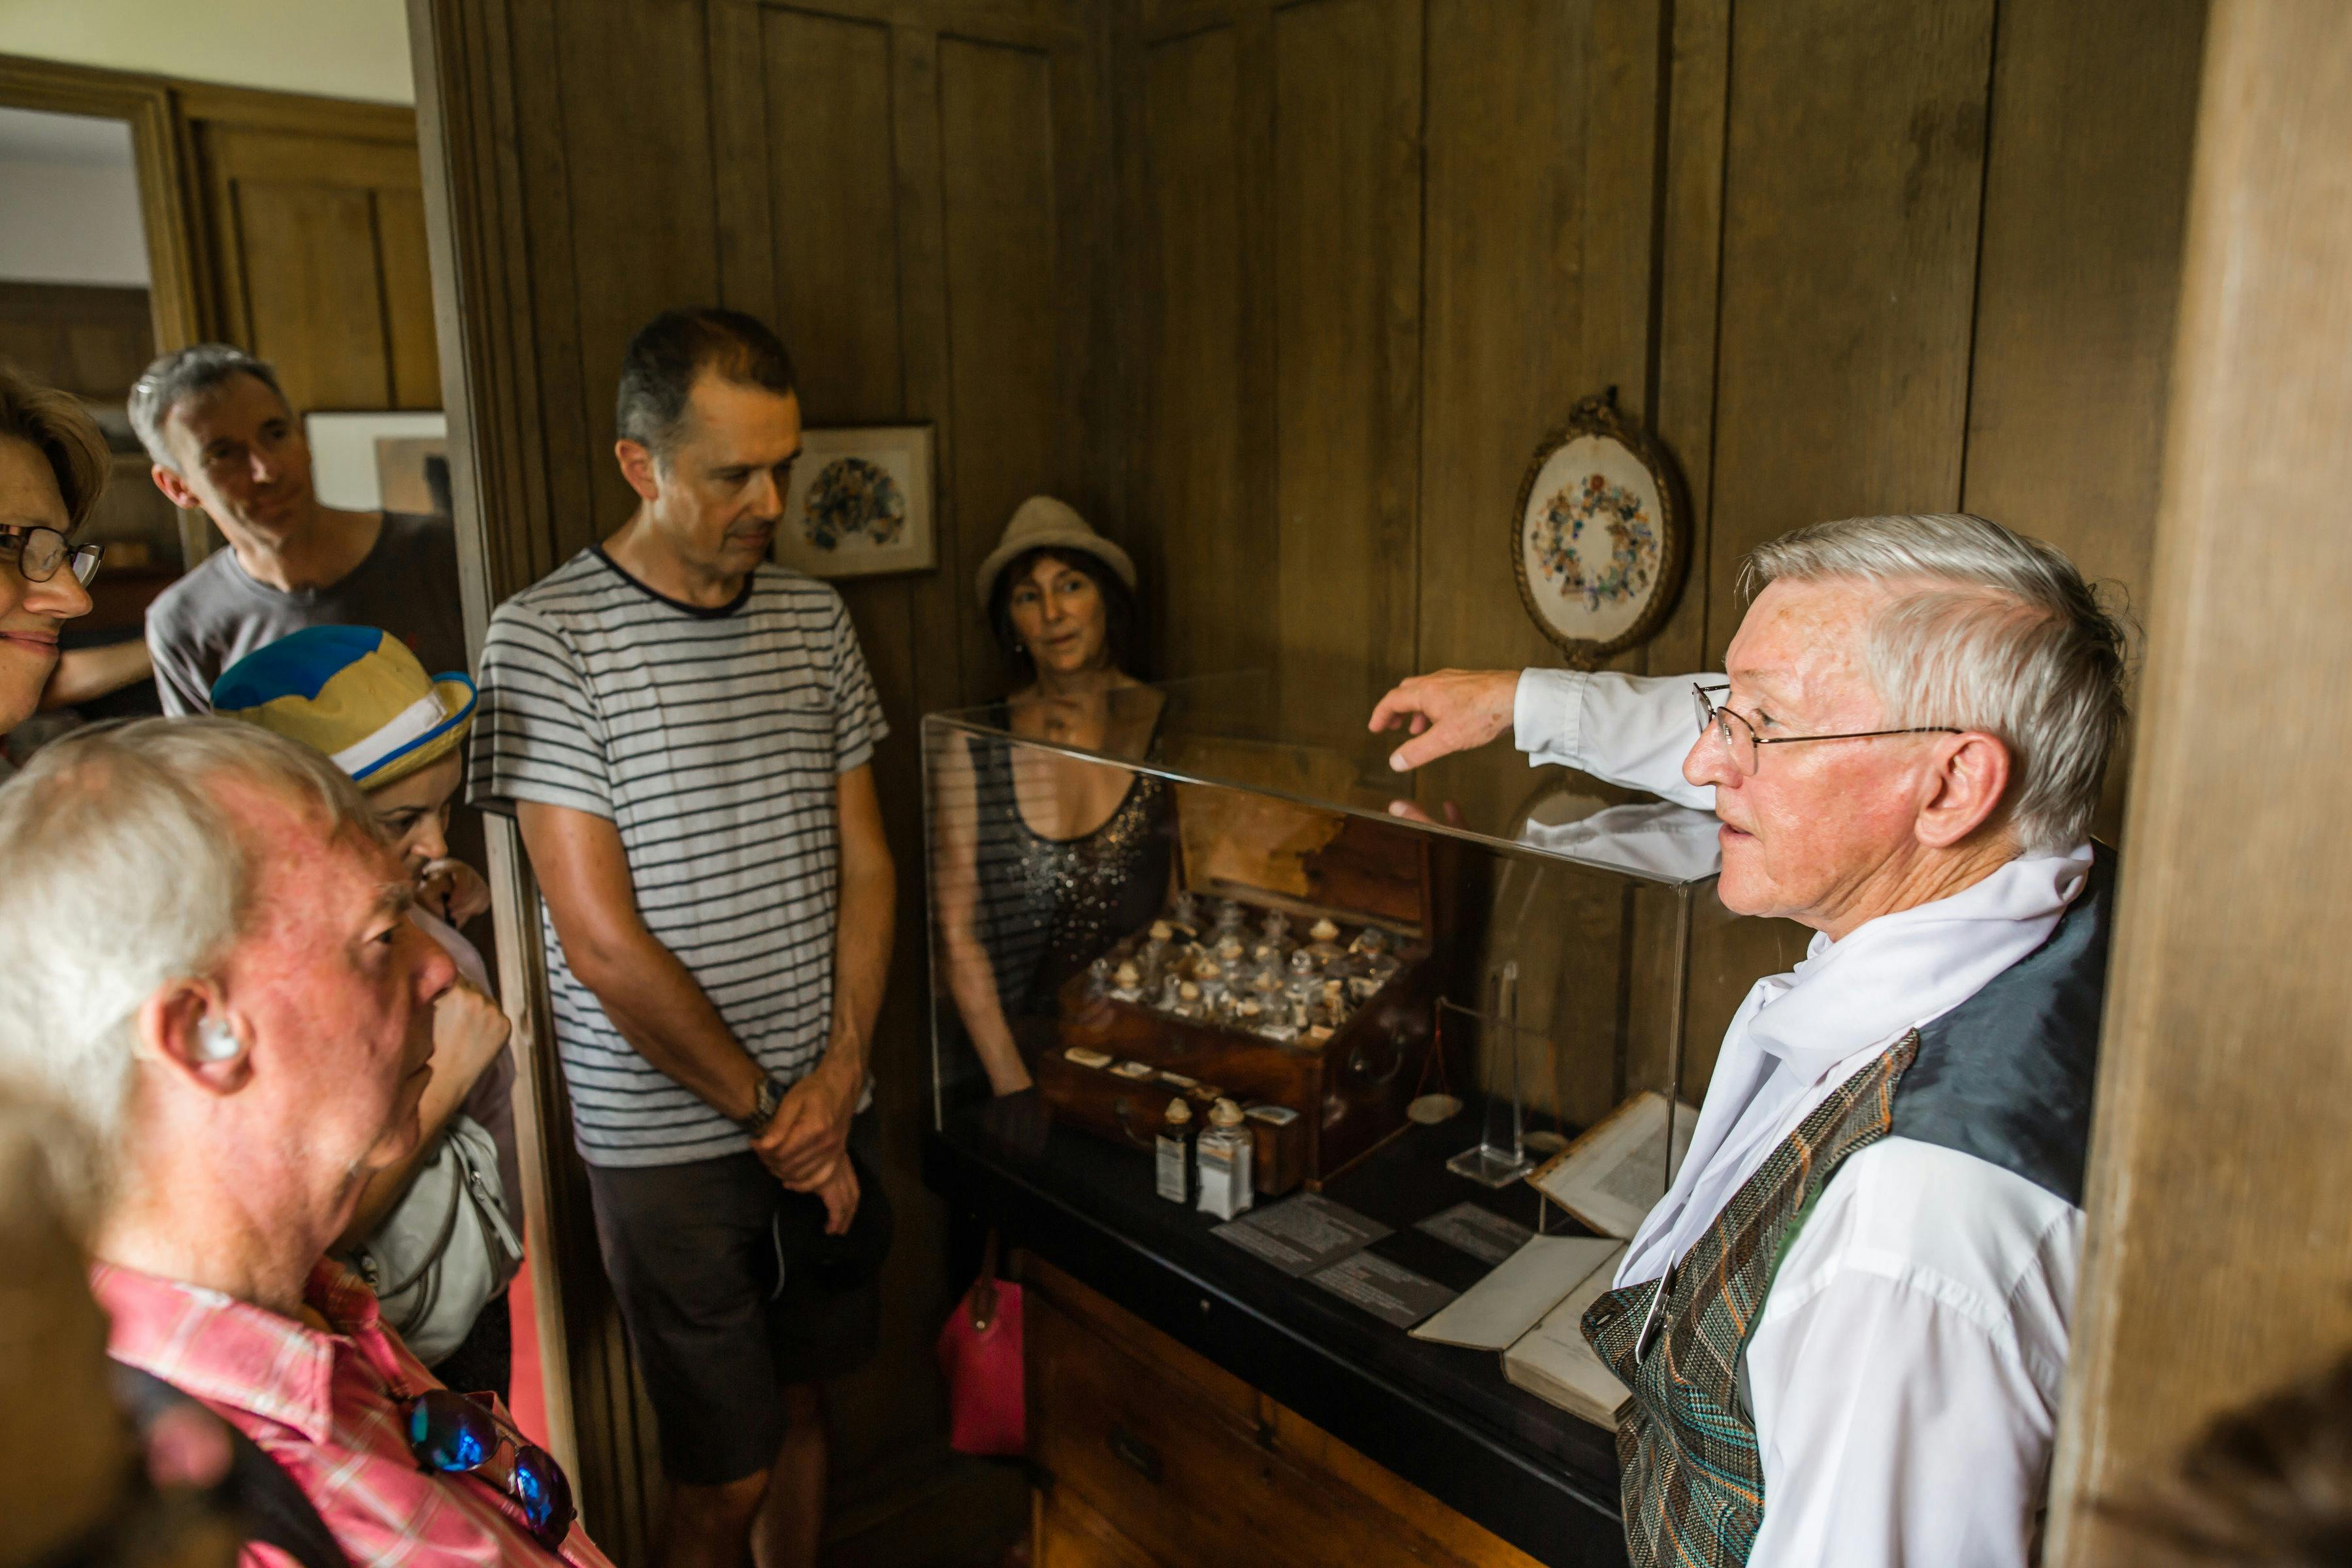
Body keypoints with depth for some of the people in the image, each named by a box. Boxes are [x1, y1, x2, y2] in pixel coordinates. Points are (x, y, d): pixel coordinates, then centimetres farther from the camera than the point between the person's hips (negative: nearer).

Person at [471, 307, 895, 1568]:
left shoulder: (812, 618, 5)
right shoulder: (548, 637, -13)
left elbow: (864, 863, 7)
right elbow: (603, 945, -15)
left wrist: (837, 1076, -4)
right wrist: (768, 1109, -9)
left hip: (822, 1115, 5)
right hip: (670, 1139, -5)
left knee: (798, 1401, 19)